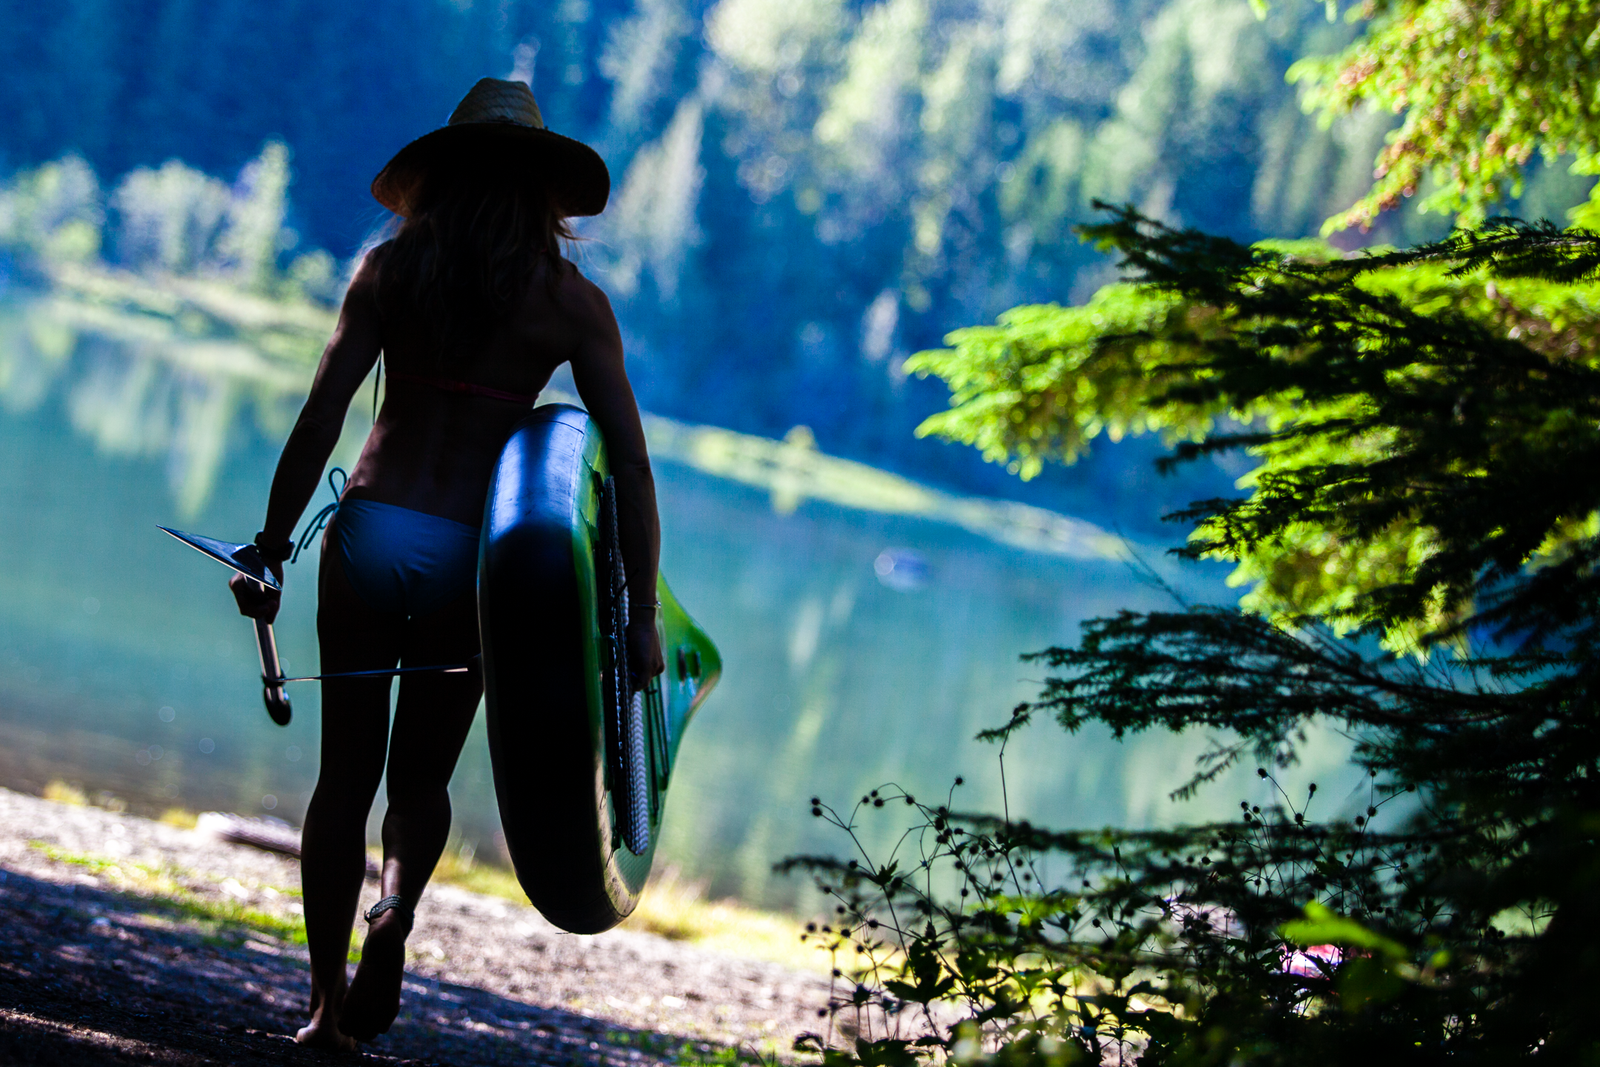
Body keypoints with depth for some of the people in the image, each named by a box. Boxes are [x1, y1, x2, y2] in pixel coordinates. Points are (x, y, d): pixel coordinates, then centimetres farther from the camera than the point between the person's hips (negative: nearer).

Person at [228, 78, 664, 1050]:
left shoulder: (394, 268, 1)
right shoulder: (574, 303, 1)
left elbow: (321, 418, -5)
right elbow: (632, 465, -4)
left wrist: (271, 551, 0)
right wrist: (642, 617, -1)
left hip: (372, 531, 0)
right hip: (474, 556, 0)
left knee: (347, 776, 9)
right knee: (422, 777, 19)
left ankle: (328, 1002, 6)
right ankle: (396, 916, -9)